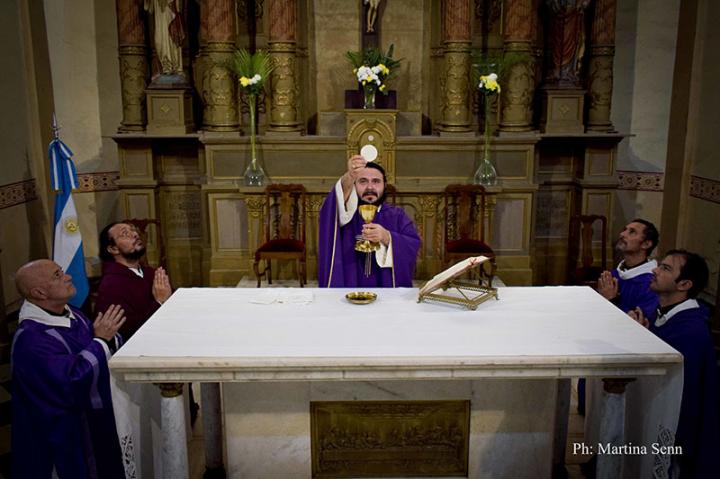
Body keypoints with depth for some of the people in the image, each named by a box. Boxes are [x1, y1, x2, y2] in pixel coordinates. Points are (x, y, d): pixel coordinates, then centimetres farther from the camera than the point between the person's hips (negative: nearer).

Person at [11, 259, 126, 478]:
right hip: (64, 434, -8)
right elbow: (73, 382, -32)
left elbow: (110, 353, 5)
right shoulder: (30, 338, -24)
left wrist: (110, 337, -18)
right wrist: (101, 340, -24)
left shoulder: (73, 315, 2)